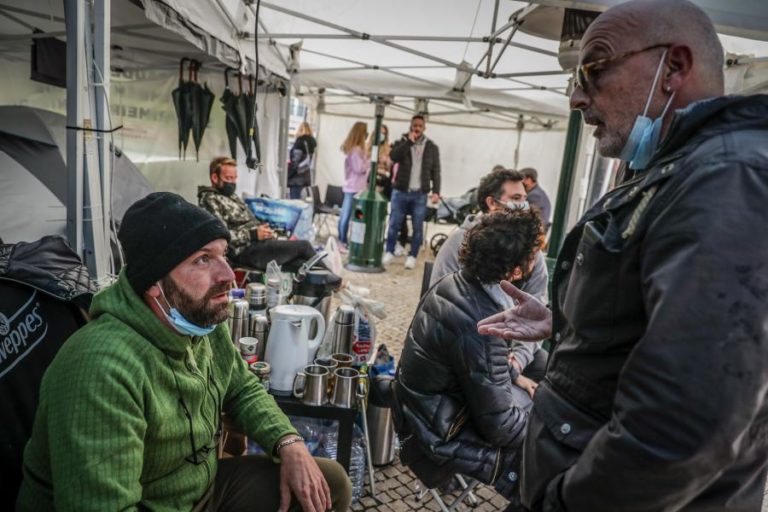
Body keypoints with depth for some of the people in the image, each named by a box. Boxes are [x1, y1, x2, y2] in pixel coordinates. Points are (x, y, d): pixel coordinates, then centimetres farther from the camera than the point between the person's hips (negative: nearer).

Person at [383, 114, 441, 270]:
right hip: (400, 191, 0)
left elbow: (435, 171, 4)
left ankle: (412, 256, 12)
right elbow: (393, 157, -14)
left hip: (420, 194, 0)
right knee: (394, 224, 4)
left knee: (418, 227, 2)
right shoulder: (402, 142, 6)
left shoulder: (432, 148, 6)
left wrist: (436, 191, -6)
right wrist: (408, 141, -18)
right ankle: (389, 252, 17)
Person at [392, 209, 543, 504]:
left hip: (431, 405, 9)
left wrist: (515, 376, 15)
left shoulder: (454, 284, -6)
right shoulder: (478, 326, -33)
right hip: (442, 435, -9)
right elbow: (500, 427, -22)